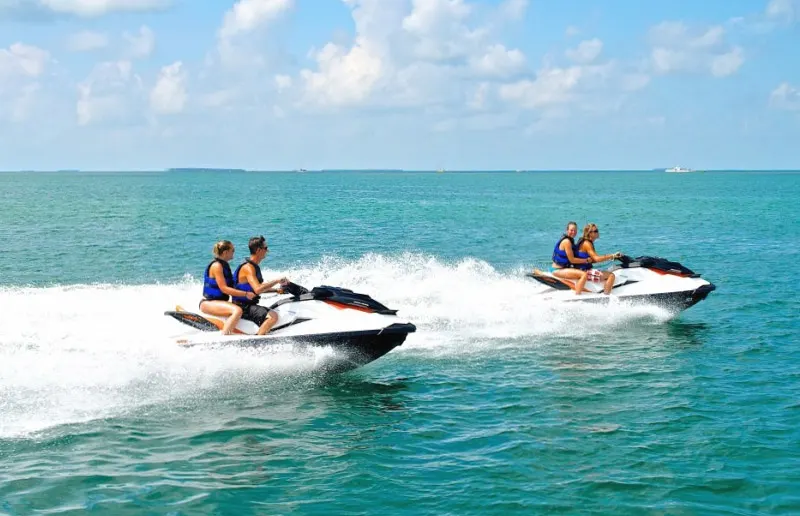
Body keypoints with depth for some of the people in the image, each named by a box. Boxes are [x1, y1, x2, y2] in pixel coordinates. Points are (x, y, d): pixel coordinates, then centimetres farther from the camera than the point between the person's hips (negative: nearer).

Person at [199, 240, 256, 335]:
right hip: (208, 303, -10)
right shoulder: (216, 265, -16)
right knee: (237, 311, -33)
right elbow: (224, 288, -22)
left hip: (220, 301, 10)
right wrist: (245, 294, -23)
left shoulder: (225, 265, 13)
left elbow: (230, 286, 18)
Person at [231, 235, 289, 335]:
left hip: (250, 305, 10)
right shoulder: (248, 267, -18)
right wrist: (277, 281, -25)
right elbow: (258, 289, -31)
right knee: (273, 316, -27)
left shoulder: (255, 266, 13)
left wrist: (276, 289, 15)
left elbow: (260, 287, 26)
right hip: (243, 307, -10)